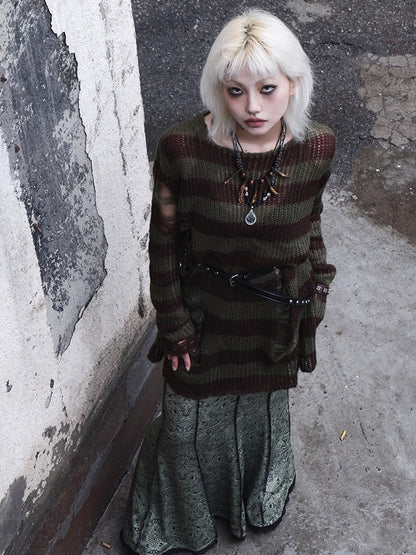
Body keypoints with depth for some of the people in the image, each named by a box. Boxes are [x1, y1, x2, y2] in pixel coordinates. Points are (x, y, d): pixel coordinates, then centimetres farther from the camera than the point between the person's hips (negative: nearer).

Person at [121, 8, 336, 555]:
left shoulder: (317, 147, -18)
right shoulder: (183, 147, -25)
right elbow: (164, 242, -13)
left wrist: (313, 295, 8)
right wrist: (174, 324, -7)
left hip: (276, 314, 2)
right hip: (205, 311, -2)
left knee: (264, 405, 27)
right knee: (190, 419, 17)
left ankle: (260, 494, 62)